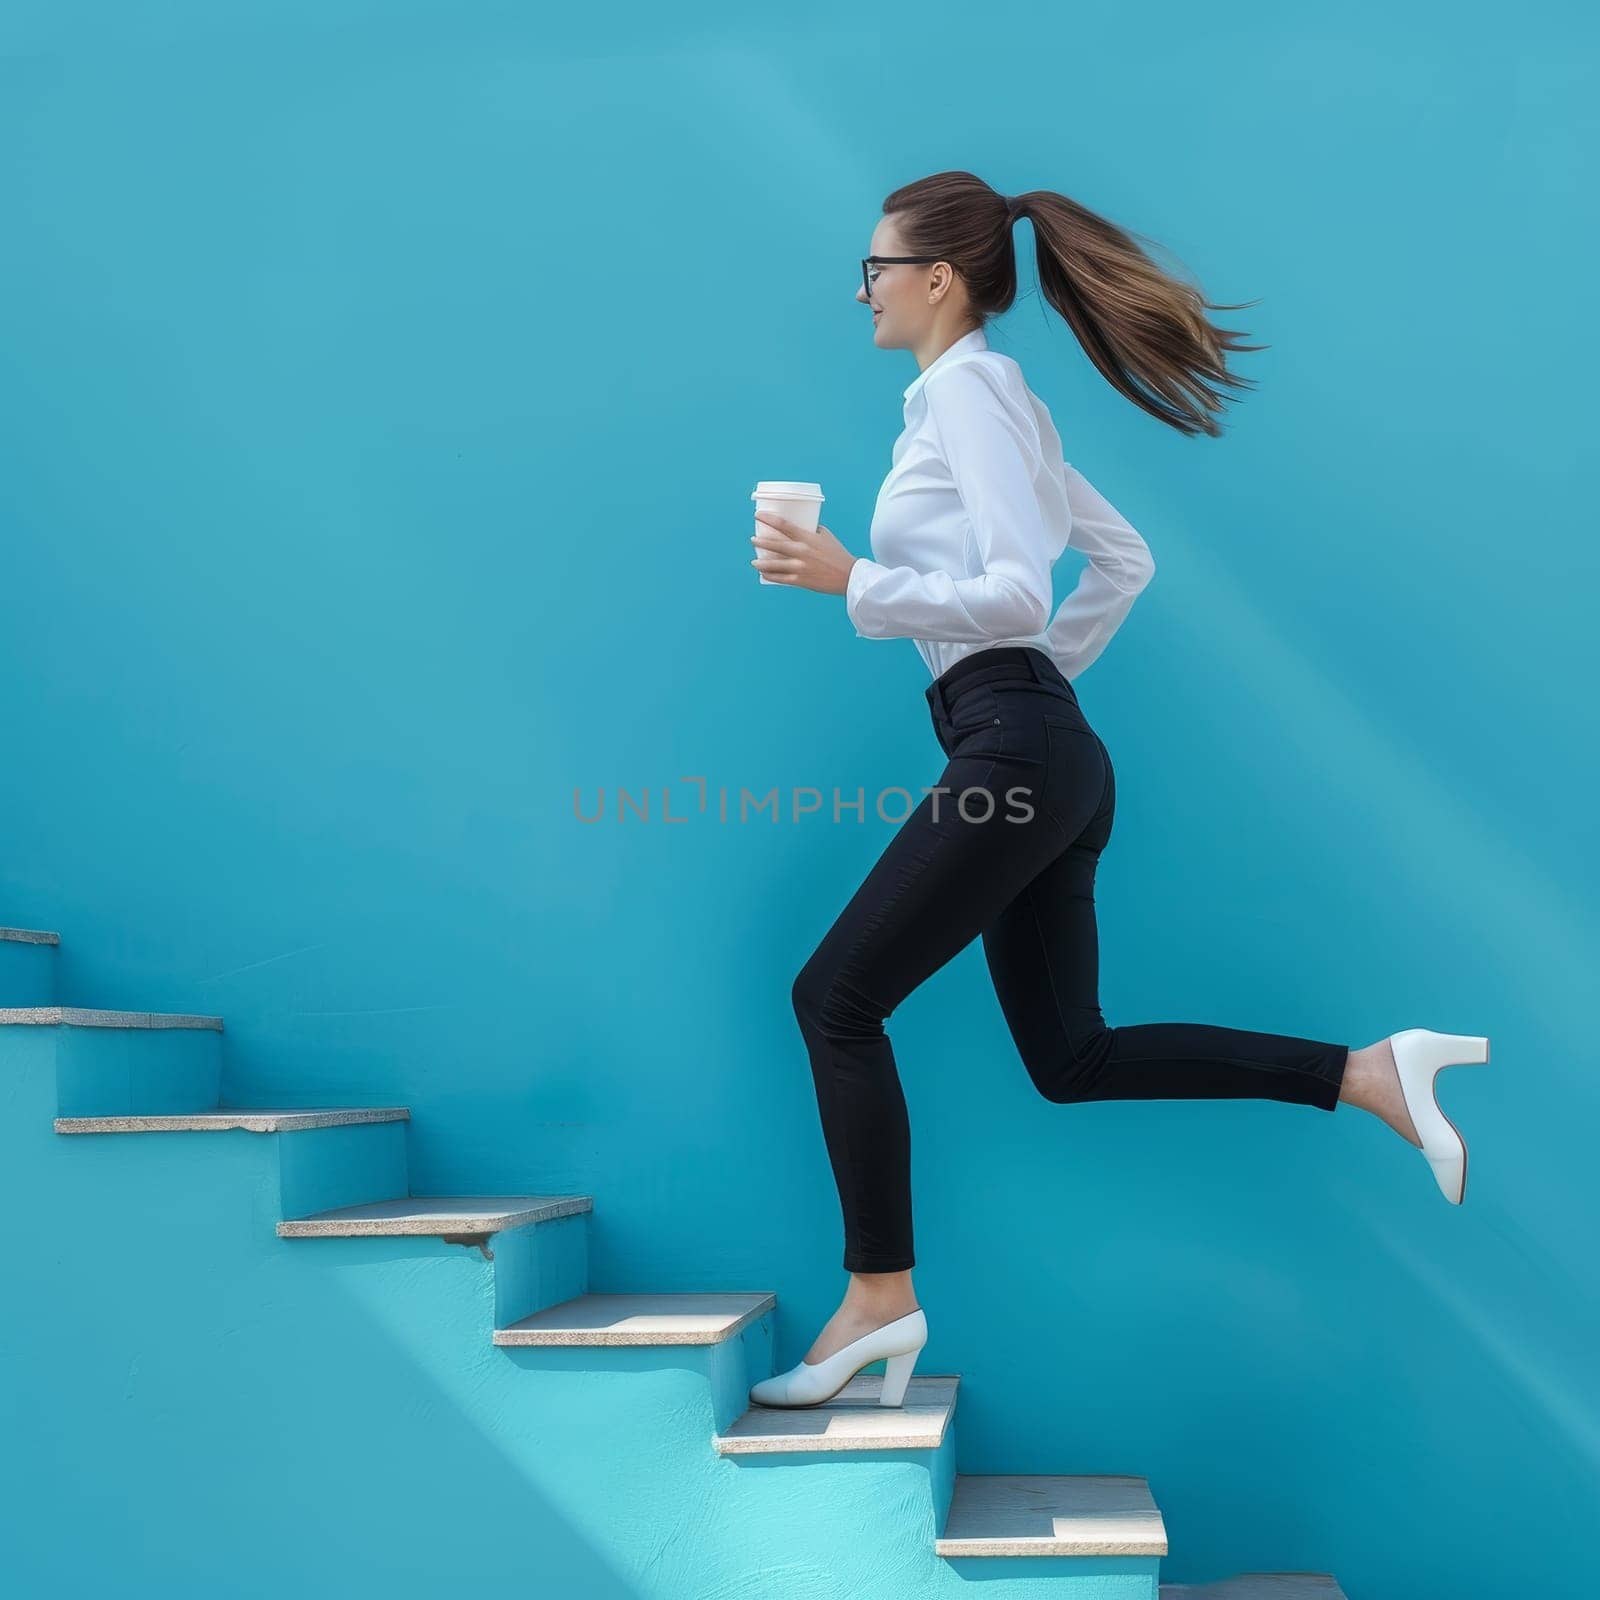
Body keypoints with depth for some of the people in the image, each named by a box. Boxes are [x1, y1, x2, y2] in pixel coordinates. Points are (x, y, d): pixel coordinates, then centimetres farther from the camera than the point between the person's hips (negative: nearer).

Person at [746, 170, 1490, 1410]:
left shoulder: (964, 385, -8)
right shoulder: (996, 396, 21)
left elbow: (1018, 594, -19)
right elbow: (1125, 560, 27)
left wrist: (853, 582, -17)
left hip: (1013, 749, -10)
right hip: (1049, 755, 10)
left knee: (836, 996, -3)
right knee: (1070, 1057, 12)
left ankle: (879, 1299, 4)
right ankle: (1370, 1076, 9)